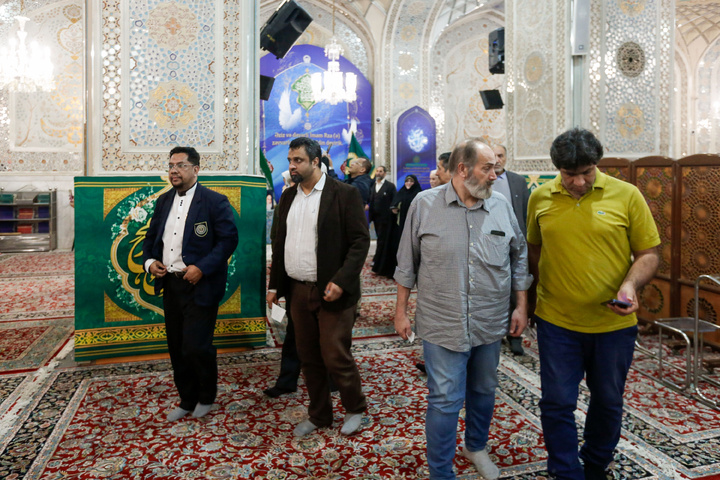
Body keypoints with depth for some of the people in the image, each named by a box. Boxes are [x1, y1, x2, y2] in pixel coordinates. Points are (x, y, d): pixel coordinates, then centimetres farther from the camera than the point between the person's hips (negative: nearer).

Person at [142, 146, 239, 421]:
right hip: (170, 284, 7)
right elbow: (151, 236, 18)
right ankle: (187, 400, 31)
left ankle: (206, 396, 23)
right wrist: (149, 261, -1)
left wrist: (202, 267, -21)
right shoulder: (163, 201, 12)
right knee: (177, 347, 13)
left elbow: (229, 238, -14)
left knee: (196, 346, -5)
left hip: (199, 285, -6)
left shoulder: (214, 201, -8)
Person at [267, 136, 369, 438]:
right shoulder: (288, 197, 12)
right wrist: (275, 285, 10)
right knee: (308, 356, 15)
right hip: (297, 291, 6)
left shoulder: (344, 194, -7)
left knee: (335, 356, 0)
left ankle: (355, 409, 27)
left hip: (330, 291, -6)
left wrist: (341, 281, -20)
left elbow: (360, 241, -12)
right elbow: (280, 243, 16)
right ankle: (319, 415, 33)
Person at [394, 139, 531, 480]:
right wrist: (401, 311, 1)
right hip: (442, 325, -4)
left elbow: (519, 258, 11)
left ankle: (476, 446, 48)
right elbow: (407, 263, -1)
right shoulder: (424, 204, -7)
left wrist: (521, 306, 8)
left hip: (490, 324, 4)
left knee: (483, 392, 21)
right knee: (444, 402, 1)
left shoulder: (501, 207, 1)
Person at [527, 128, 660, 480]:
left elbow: (648, 253, -1)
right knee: (557, 404, 5)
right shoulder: (540, 198, -2)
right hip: (556, 322, 0)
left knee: (607, 403, 18)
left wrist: (631, 284, -19)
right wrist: (534, 296, 7)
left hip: (614, 323, 1)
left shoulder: (627, 195, -6)